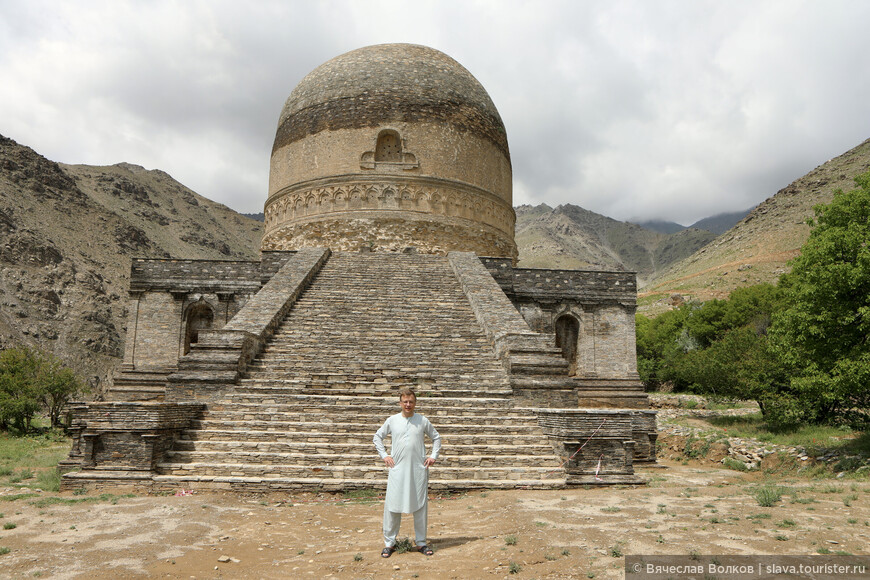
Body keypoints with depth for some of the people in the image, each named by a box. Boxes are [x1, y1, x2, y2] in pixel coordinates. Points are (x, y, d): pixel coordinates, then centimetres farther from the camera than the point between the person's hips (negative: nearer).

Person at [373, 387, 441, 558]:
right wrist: (384, 455, 5)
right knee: (392, 505, 0)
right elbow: (378, 437, 15)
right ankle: (389, 542, 14)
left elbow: (436, 437, 16)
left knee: (420, 505, 5)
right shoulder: (392, 420, 3)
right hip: (397, 469, 0)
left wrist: (433, 456, 5)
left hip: (419, 469, 0)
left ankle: (421, 542, 18)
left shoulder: (422, 421, 3)